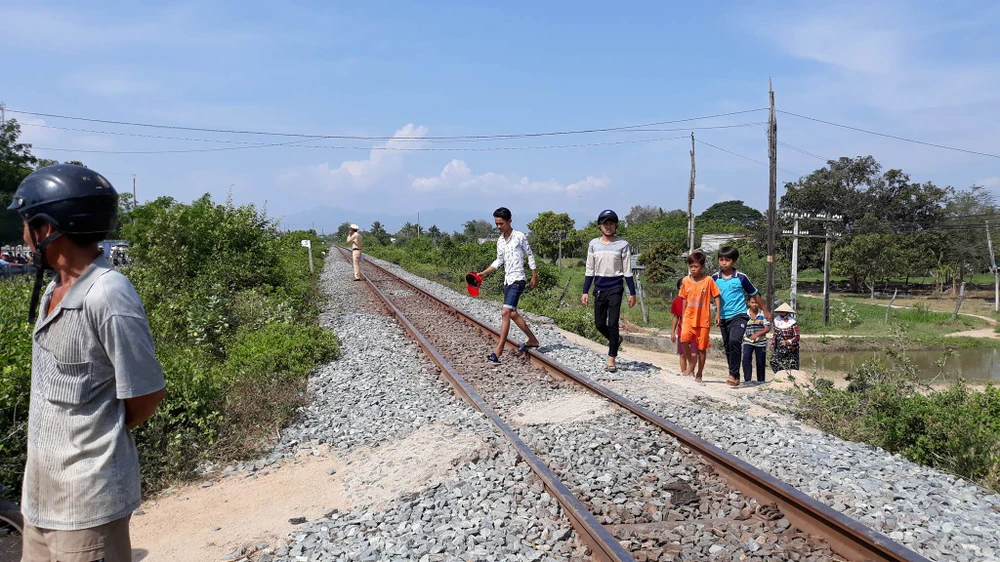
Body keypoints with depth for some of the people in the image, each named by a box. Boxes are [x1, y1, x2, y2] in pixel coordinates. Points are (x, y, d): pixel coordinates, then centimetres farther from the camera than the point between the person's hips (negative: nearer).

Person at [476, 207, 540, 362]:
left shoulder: (520, 236, -7)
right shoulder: (500, 240, 12)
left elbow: (530, 255, 0)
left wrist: (534, 276, 1)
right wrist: (484, 273, 9)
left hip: (517, 281, -8)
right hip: (507, 281, 8)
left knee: (506, 312, -17)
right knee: (513, 313, 14)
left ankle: (498, 350, -20)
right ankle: (532, 340, 30)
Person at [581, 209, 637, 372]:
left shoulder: (622, 245, -2)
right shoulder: (593, 244, 5)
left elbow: (627, 271, 1)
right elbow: (590, 270, 9)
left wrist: (632, 293, -1)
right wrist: (585, 292, 5)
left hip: (615, 289, -3)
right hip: (599, 290, 4)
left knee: (612, 323, -8)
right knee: (599, 324, 9)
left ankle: (611, 360, -2)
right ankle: (615, 340, 40)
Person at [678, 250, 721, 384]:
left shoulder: (708, 280, -5)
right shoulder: (686, 281, 4)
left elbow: (716, 297, 1)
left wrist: (718, 313, -7)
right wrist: (683, 317, 16)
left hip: (703, 319, -2)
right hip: (689, 317, 2)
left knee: (702, 347, 5)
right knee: (684, 338, -23)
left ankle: (699, 375, 19)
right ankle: (691, 363, 0)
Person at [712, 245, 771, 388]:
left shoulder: (741, 278, -4)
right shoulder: (714, 278, 1)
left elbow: (755, 294, 8)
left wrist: (765, 311, 15)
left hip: (739, 315, -4)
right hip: (724, 317, 4)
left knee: (734, 341, -25)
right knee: (727, 347, 10)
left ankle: (733, 374, -19)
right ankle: (735, 377, 23)